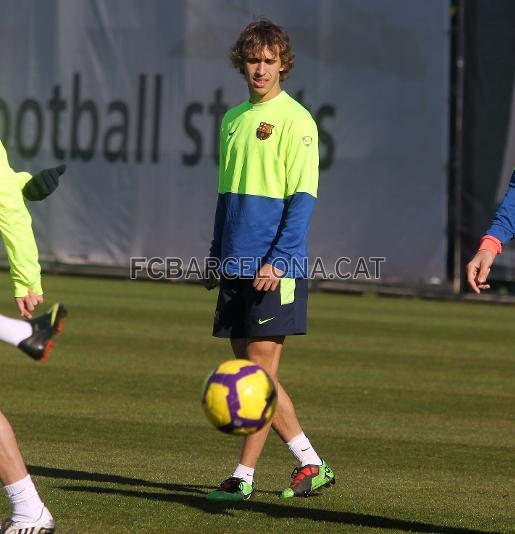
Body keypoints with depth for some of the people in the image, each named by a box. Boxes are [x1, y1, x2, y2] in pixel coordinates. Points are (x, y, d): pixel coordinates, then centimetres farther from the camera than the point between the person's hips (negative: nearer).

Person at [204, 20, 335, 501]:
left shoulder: (295, 120, -7)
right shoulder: (233, 119, 15)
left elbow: (302, 198, -12)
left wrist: (278, 261, -18)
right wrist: (216, 257, 19)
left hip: (275, 269, -8)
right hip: (238, 264, 8)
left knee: (259, 369, -7)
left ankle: (244, 477, -3)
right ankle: (309, 464, 14)